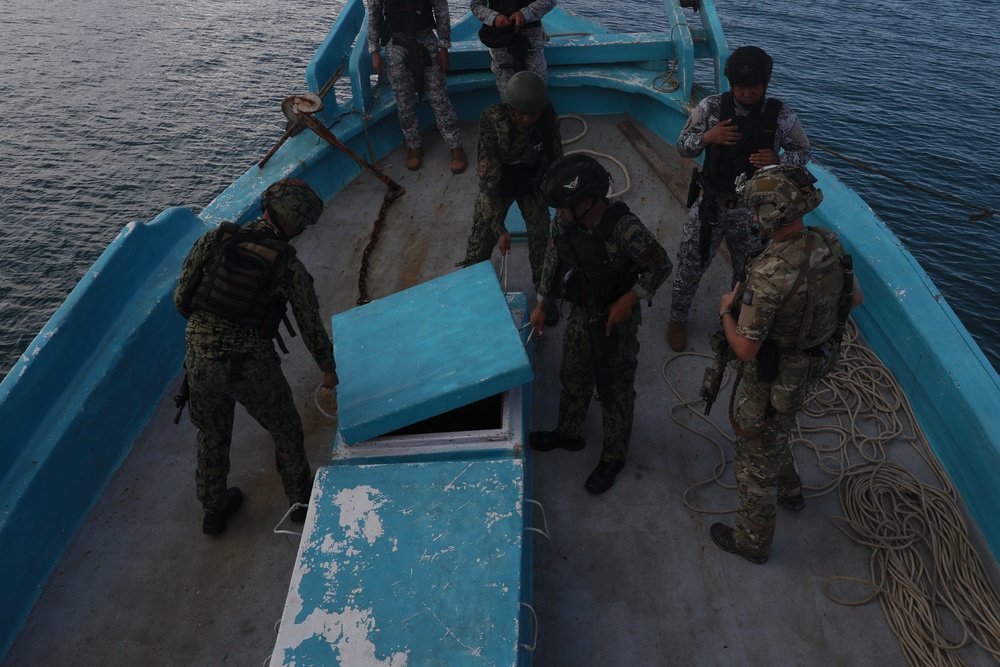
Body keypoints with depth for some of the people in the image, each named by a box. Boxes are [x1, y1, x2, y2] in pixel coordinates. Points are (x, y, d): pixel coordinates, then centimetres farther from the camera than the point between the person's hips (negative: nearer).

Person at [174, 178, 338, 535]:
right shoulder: (290, 267, -10)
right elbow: (311, 325, 0)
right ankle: (301, 499, 39)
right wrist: (328, 368, 17)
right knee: (285, 428, 22)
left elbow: (181, 297, 1)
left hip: (200, 362, 4)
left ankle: (214, 509, 43)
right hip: (251, 368, -3)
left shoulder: (213, 239, -3)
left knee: (211, 436, 25)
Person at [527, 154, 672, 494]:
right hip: (580, 313, 6)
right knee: (573, 378, 24)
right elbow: (553, 259, 3)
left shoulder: (625, 229, -33)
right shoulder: (564, 221, -14)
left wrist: (628, 300, -24)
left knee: (615, 392, 12)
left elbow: (661, 266, -19)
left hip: (616, 321, -6)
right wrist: (542, 304, 8)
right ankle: (568, 433, 49)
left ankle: (613, 457, 34)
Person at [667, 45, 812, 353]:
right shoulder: (711, 107, -11)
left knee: (748, 273, 18)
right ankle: (677, 318, 35)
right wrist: (707, 136, -24)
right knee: (690, 266, 10)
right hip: (710, 204, 0)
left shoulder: (782, 116, -10)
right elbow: (683, 146, -3)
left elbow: (803, 152, 3)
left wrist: (777, 159, -19)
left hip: (752, 211, 1)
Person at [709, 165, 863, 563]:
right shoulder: (828, 245, -11)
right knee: (774, 433, 34)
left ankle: (752, 541, 34)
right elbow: (855, 298, 6)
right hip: (810, 365, 8)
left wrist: (726, 310, -12)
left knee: (756, 456, 14)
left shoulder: (769, 273, -36)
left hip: (773, 378, -8)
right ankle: (789, 491, 58)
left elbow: (745, 349, -31)